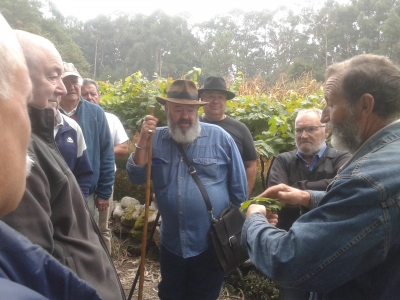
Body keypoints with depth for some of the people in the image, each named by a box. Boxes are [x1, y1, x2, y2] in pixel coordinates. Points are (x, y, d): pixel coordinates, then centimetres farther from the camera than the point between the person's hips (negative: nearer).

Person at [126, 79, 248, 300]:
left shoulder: (220, 138, -9)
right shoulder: (156, 139, 0)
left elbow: (239, 190, -1)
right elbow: (137, 178, -4)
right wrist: (143, 141, -16)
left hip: (211, 246, -3)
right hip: (171, 245, 3)